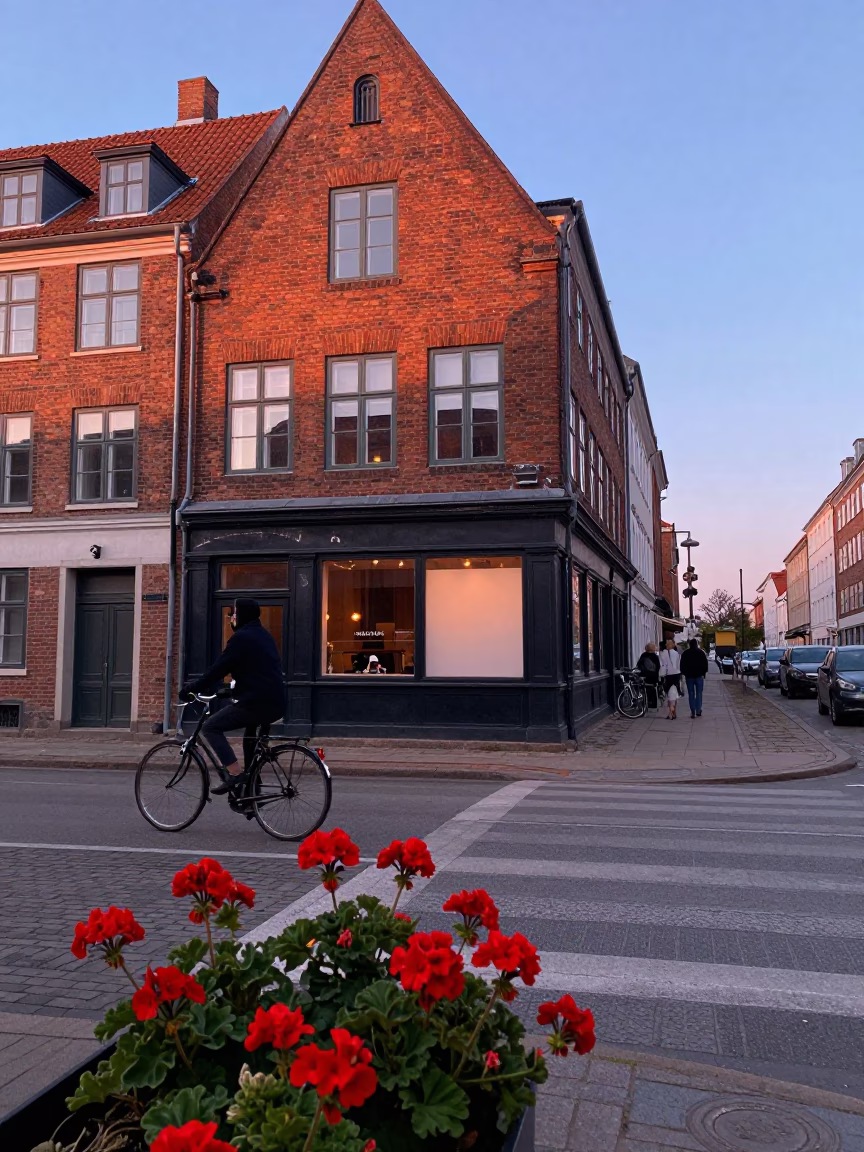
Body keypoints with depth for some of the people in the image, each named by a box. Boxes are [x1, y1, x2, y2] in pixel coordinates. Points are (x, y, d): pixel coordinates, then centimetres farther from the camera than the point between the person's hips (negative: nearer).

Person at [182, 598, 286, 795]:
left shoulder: (241, 637, -8)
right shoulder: (263, 635, 20)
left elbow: (219, 668, -10)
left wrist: (193, 688, 0)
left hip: (256, 702, -9)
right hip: (275, 703, 10)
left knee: (210, 727, -1)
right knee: (249, 730, 36)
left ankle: (234, 773, -12)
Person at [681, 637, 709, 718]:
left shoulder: (685, 654, 1)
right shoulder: (701, 652, -1)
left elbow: (682, 665, 4)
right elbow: (705, 664, 0)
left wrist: (685, 673, 13)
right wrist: (704, 673, 8)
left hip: (689, 676, 0)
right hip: (699, 676, 0)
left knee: (691, 694, 2)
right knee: (699, 694, 7)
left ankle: (693, 713, -2)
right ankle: (698, 711, 3)